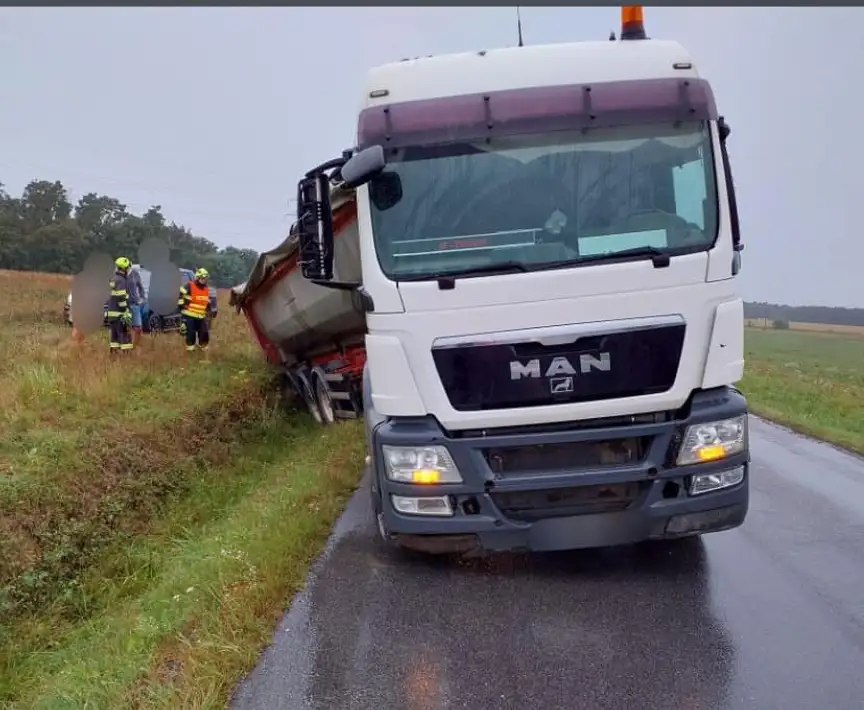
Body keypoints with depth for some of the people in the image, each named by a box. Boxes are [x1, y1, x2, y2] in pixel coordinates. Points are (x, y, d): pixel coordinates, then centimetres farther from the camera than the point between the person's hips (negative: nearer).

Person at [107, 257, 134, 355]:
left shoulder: (113, 279, 14)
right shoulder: (121, 280, -16)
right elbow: (121, 299, -21)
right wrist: (125, 313, -21)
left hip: (111, 312, 9)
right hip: (119, 313, -9)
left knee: (114, 334, 10)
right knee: (124, 333, -8)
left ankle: (114, 351, 10)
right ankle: (126, 352, -11)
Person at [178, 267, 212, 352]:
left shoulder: (206, 289, 13)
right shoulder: (189, 285, -9)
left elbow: (207, 301, 24)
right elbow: (180, 294, -9)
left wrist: (208, 310, 21)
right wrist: (181, 305, -11)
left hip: (201, 316, 5)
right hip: (190, 315, -5)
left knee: (204, 331, 4)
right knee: (190, 332, -4)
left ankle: (203, 346, 22)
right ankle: (190, 346, 12)